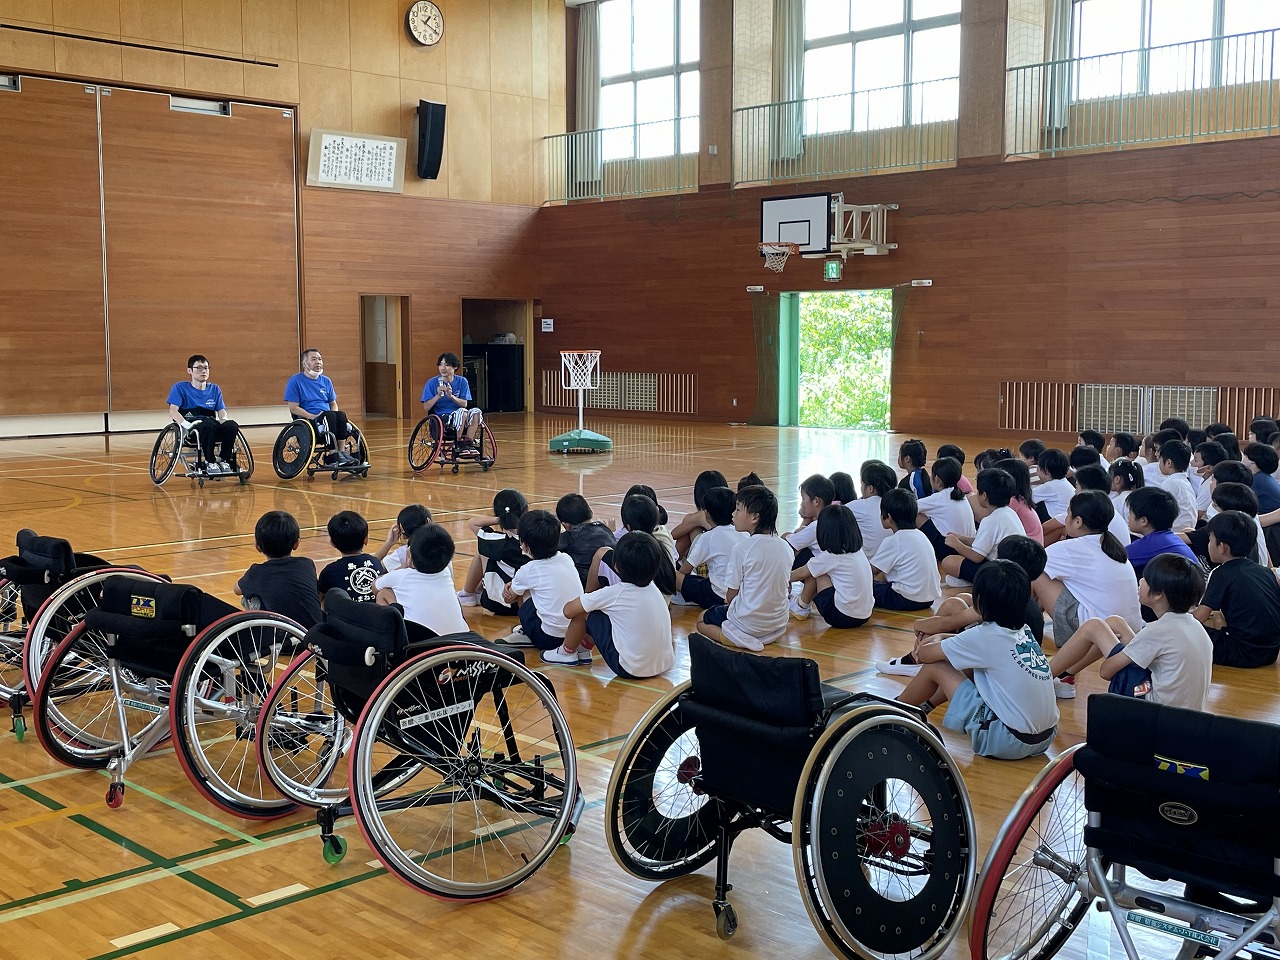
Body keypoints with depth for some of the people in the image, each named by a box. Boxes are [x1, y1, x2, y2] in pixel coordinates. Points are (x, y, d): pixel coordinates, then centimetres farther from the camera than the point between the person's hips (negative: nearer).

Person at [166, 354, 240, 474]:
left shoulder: (215, 389, 20)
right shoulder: (180, 388, 7)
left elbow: (221, 410, 13)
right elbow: (173, 411, -3)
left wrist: (223, 419, -12)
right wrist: (187, 424, -21)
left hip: (214, 432, 4)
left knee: (232, 425, -29)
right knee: (209, 424, -39)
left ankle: (224, 460, -15)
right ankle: (210, 462, -25)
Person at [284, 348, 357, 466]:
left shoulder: (326, 381, 19)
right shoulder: (295, 381, 1)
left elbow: (333, 404, 23)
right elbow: (293, 408, -5)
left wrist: (335, 417, -1)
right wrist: (313, 416, -17)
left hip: (329, 420, 5)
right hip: (306, 421, -5)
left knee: (341, 415, -28)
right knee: (329, 415, -34)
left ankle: (342, 452, -29)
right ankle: (332, 456, -39)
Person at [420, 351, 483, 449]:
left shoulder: (462, 381, 6)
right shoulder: (432, 383, -1)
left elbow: (465, 404, -2)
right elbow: (426, 407, -5)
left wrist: (451, 396, -19)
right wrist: (438, 396, -19)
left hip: (461, 419, 3)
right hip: (441, 418, -3)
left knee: (476, 411, -27)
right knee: (462, 412, -33)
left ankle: (468, 441, -20)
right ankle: (458, 442, -17)